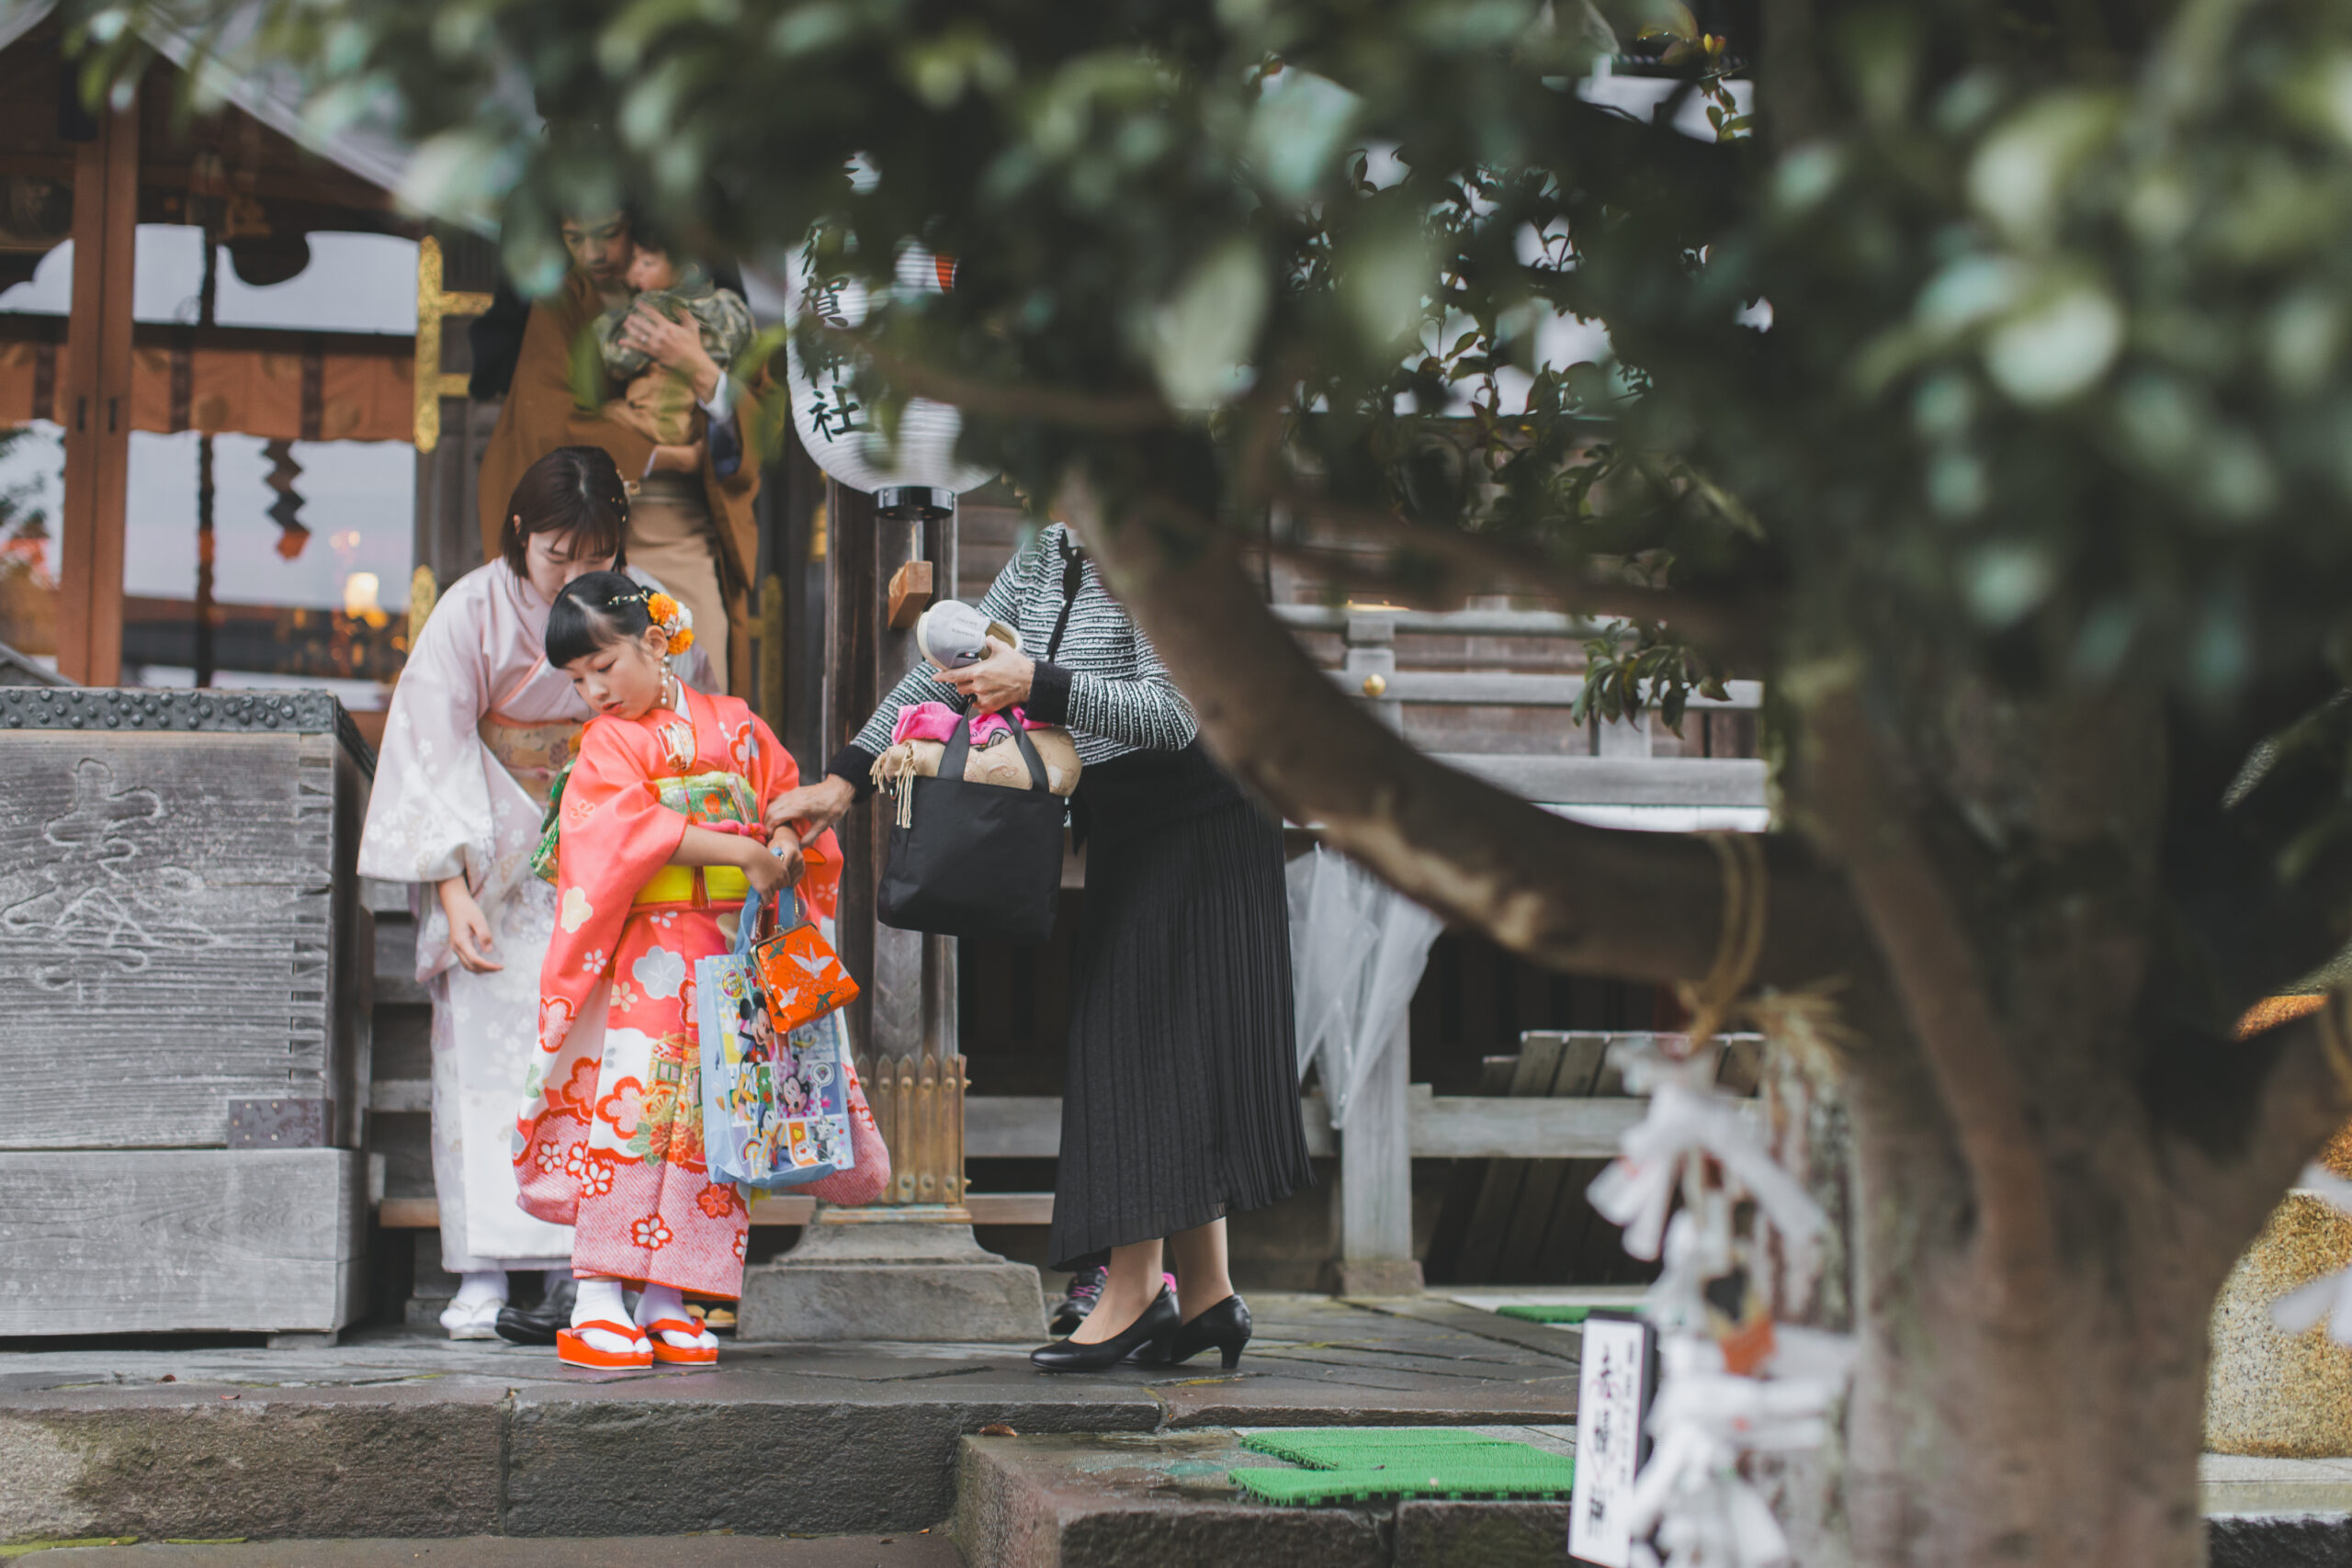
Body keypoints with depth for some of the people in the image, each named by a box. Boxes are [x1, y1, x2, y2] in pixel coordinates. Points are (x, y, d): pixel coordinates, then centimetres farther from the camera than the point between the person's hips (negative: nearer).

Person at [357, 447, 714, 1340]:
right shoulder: (473, 613, -9)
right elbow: (436, 754, -9)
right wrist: (454, 890, -17)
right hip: (498, 867, -1)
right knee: (489, 1051, -10)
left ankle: (584, 1265, -5)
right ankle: (484, 1274, -11)